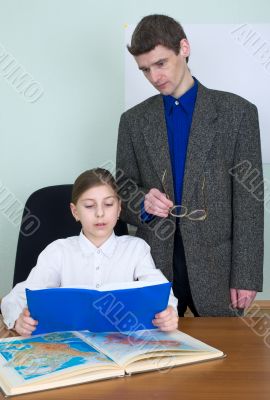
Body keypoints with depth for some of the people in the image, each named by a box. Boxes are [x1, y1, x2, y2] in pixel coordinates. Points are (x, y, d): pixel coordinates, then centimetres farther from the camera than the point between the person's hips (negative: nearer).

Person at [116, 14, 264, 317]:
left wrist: (246, 277, -8)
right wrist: (143, 203, -14)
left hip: (216, 267, -2)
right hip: (154, 265, 2)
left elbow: (248, 201, -4)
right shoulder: (134, 120, 7)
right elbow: (123, 195, 10)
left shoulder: (237, 111, -1)